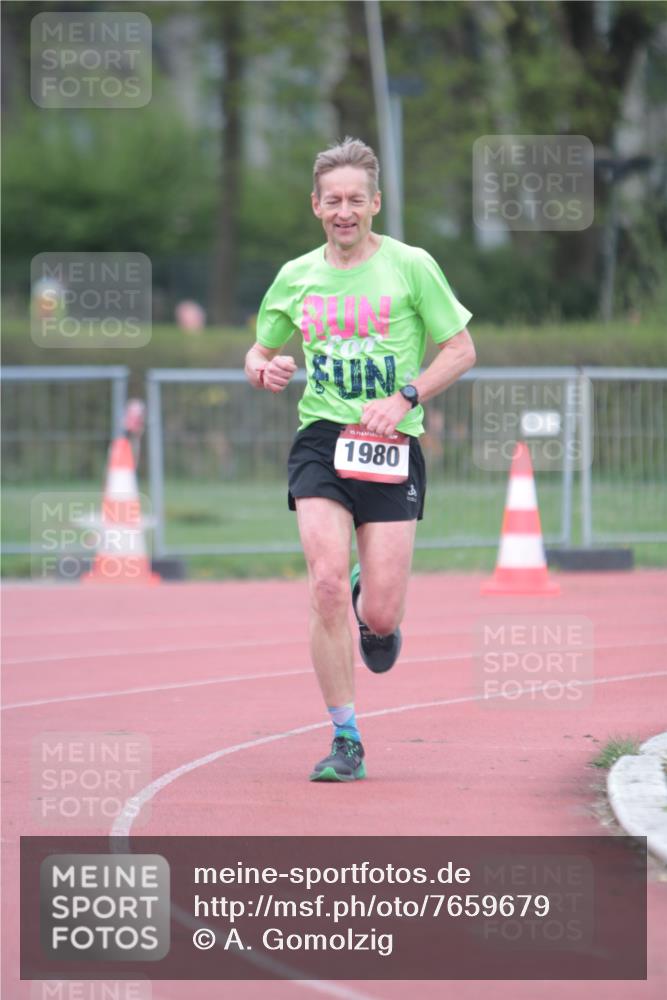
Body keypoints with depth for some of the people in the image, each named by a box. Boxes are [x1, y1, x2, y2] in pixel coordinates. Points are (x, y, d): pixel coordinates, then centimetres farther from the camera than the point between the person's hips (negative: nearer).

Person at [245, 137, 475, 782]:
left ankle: (375, 618, 35)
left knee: (379, 615, -7)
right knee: (327, 584, -18)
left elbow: (460, 349, 4)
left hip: (392, 448, -1)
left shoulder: (410, 267, 0)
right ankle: (346, 741, -6)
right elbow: (259, 352, 21)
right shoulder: (295, 277, 9)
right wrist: (264, 370, -4)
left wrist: (403, 399, -10)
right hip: (321, 440, 2)